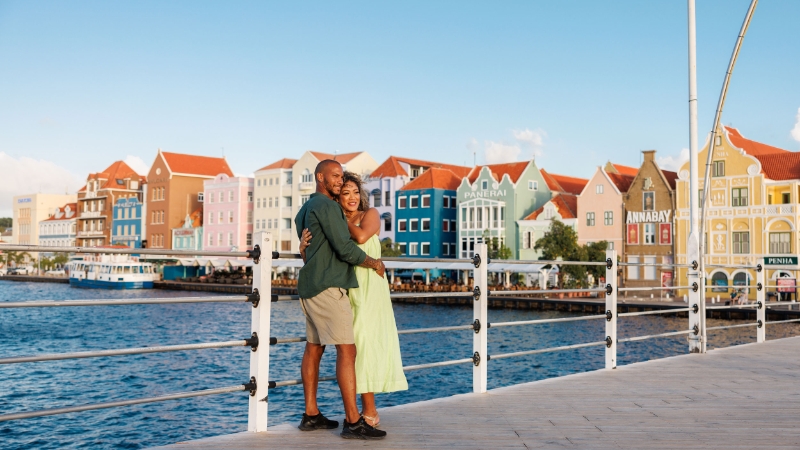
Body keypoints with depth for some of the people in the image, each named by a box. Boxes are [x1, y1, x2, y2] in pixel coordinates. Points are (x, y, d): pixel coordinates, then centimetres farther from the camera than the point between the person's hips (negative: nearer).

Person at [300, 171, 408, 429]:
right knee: (352, 347, 8)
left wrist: (345, 219, -5)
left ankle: (369, 412, -2)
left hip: (368, 289, -5)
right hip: (345, 290, 5)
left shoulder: (370, 214, 0)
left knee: (363, 344, -9)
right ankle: (368, 410, 17)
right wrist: (303, 245, -19)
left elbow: (361, 237, -21)